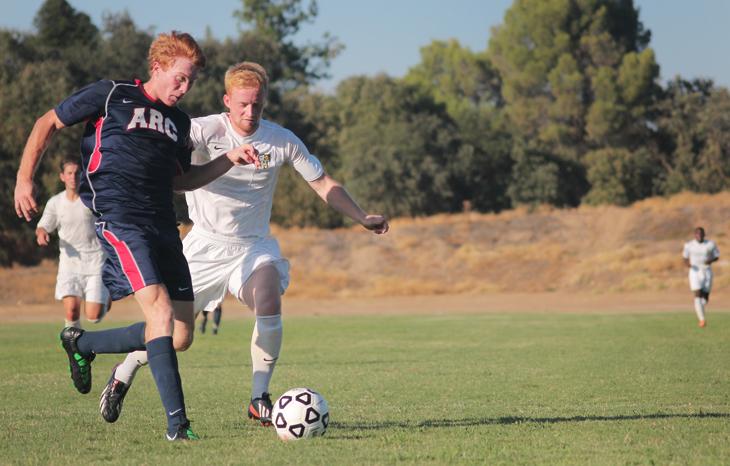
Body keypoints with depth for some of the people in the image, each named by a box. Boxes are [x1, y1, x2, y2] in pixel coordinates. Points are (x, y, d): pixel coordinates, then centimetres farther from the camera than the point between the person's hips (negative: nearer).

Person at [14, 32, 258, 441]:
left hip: (163, 226, 7)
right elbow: (48, 124, 8)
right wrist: (25, 178, -2)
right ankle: (177, 422, -26)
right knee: (160, 309, -24)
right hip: (119, 218, -7)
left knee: (181, 337, 3)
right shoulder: (111, 96, 3)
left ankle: (81, 343, 24)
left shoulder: (179, 121, 21)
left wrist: (231, 160, 17)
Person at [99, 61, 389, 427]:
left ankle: (259, 400, -12)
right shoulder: (206, 130, -12)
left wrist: (362, 218, 0)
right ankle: (122, 378, 31)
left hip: (253, 246, 1)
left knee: (269, 306, -26)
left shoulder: (281, 141, -5)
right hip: (205, 244, -1)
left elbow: (323, 183, 5)